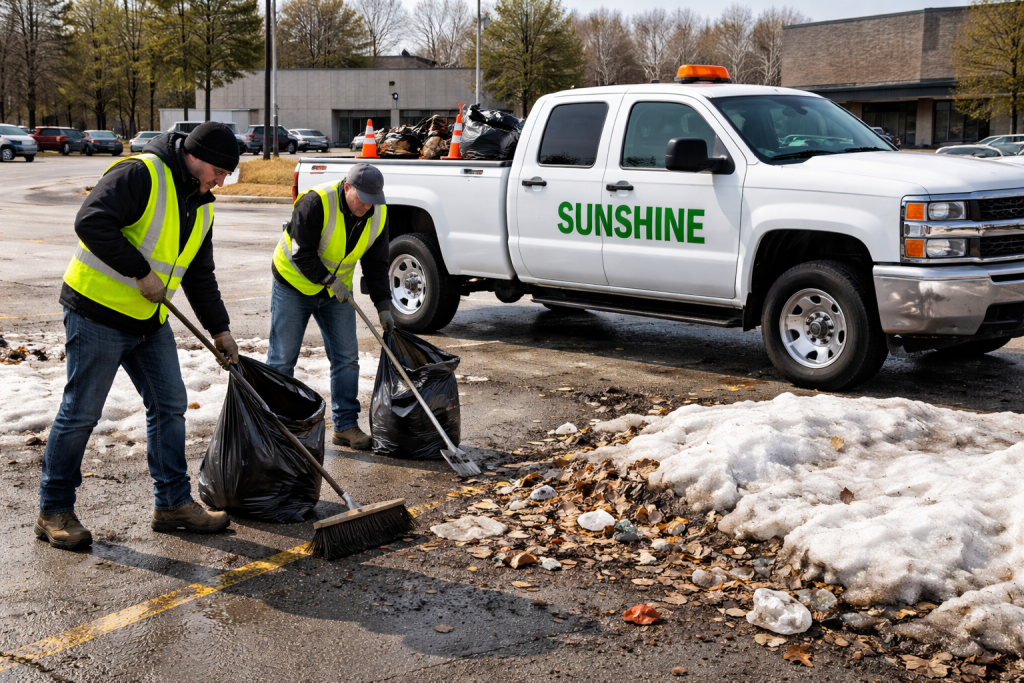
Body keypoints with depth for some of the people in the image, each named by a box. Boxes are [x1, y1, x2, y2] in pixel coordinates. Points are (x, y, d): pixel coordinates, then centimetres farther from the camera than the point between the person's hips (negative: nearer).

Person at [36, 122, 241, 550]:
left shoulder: (201, 207, 13)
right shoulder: (140, 174, -14)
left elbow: (200, 276, 20)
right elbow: (92, 222, -26)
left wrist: (219, 328, 13)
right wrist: (141, 273, -22)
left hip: (150, 322, 9)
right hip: (98, 311, -8)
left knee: (170, 405, 8)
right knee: (80, 413, -1)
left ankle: (173, 503, 19)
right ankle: (54, 511, 12)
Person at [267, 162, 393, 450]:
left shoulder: (379, 214, -7)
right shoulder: (316, 202, -27)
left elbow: (376, 264, 0)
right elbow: (301, 253, -25)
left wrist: (383, 306, -6)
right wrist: (330, 280, -23)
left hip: (337, 290, 5)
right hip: (294, 284, -5)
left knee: (346, 357, 2)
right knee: (282, 358, -1)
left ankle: (345, 426, 10)